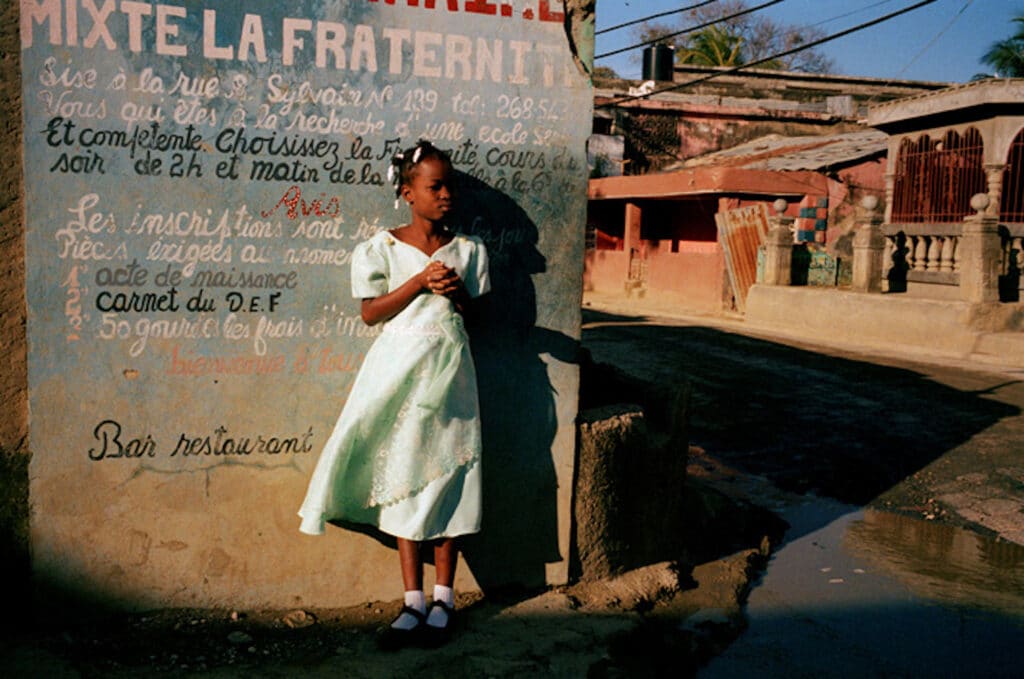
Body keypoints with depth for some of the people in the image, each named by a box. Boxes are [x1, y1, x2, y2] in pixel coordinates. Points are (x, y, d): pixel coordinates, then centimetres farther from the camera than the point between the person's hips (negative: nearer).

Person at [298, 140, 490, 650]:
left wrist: (458, 292, -11)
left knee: (447, 478, 3)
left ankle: (443, 597, 16)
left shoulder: (468, 248, 7)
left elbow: (476, 313, 11)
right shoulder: (382, 248, 1)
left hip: (448, 369, 1)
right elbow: (371, 313, -4)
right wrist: (421, 280, -15)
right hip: (398, 370, -1)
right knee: (402, 478, 2)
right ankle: (413, 602, 12)